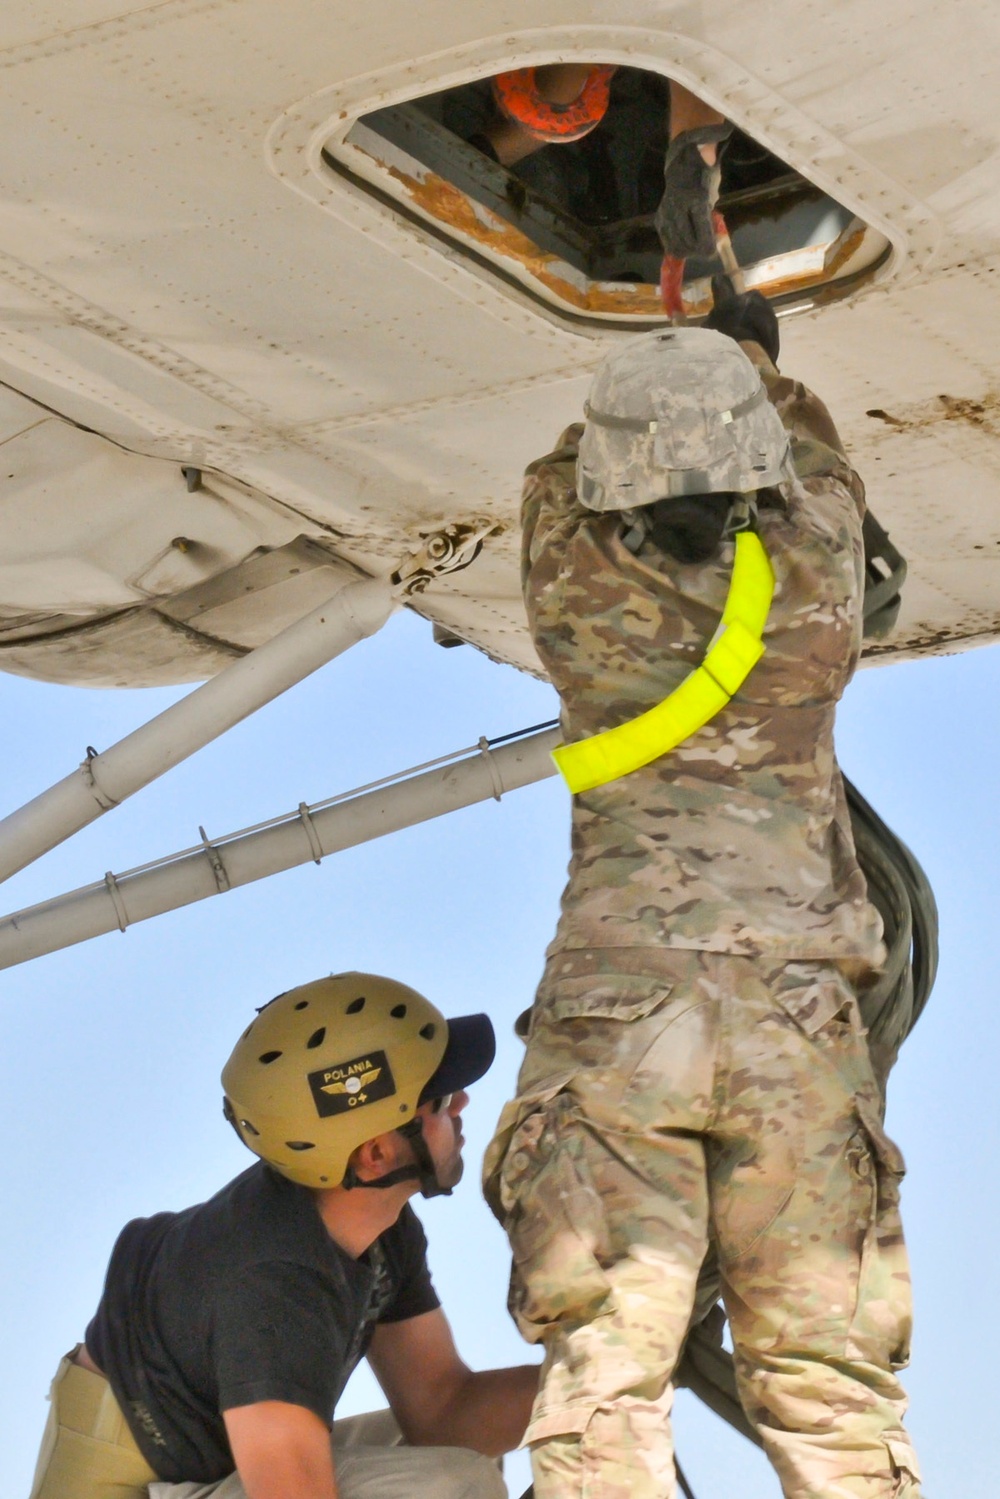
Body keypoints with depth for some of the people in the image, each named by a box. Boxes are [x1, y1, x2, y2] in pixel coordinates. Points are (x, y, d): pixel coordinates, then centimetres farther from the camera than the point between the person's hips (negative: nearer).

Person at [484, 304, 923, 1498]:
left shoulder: (575, 594, 2)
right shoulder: (810, 587, 4)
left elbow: (563, 473, 25)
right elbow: (819, 469, 27)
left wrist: (665, 360, 42)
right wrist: (752, 352, 46)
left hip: (613, 1011, -1)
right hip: (798, 1023, 1)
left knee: (605, 1377, -6)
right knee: (827, 1381, 2)